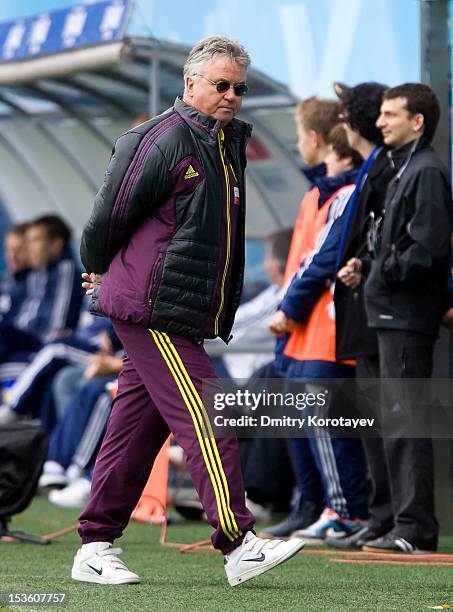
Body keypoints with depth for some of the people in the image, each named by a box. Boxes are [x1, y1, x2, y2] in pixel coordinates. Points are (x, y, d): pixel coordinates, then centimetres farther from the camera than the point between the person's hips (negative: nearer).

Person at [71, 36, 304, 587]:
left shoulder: (231, 143, 16)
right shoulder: (166, 138, -12)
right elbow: (108, 216, -9)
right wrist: (100, 273, 9)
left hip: (185, 317, 9)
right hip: (151, 312, -9)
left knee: (135, 428, 10)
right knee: (206, 420, -12)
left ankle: (95, 548, 15)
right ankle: (239, 547, -14)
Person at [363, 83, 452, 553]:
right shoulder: (405, 170, 18)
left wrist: (384, 271, -10)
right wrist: (383, 270, 9)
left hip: (408, 319, -10)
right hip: (394, 316, 10)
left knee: (405, 423, -9)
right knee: (400, 423, 12)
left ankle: (415, 528, -8)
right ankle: (409, 526, 17)